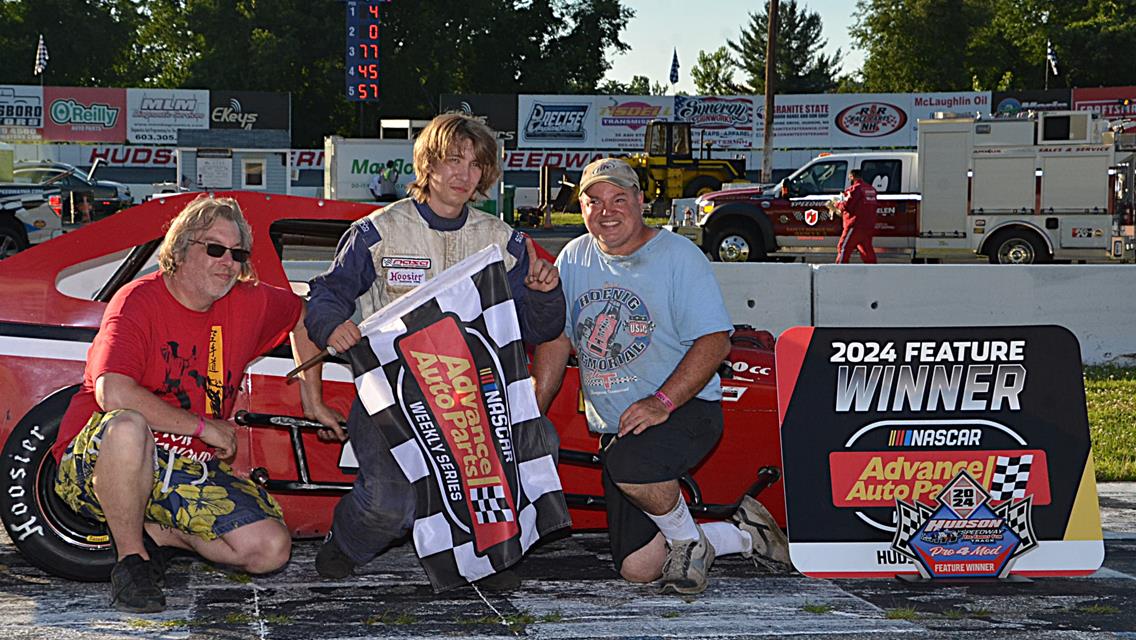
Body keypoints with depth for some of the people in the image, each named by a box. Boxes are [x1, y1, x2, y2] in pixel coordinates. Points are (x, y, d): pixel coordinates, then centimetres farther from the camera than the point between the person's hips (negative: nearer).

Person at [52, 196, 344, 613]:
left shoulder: (249, 303, 3)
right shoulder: (138, 301, -14)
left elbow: (302, 313, 26)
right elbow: (113, 394, -28)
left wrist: (312, 402, 25)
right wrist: (203, 426, -21)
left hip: (191, 471, 5)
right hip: (94, 464, -5)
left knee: (271, 550, -13)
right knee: (127, 426, -42)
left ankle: (156, 532, 9)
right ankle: (130, 556, -18)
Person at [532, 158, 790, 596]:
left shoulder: (678, 255, -7)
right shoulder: (574, 260, 9)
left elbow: (714, 341, -14)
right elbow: (556, 341, 14)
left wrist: (662, 402, -26)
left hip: (687, 409, -6)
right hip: (615, 428, 6)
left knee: (630, 462, -39)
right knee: (637, 569, -1)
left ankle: (690, 540, -7)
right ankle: (744, 535, 24)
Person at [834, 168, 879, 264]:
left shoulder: (855, 189, -11)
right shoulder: (871, 189, 14)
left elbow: (846, 206, -16)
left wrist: (837, 204, 3)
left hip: (856, 225, -8)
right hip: (869, 226, 8)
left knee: (844, 248, -3)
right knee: (867, 250, 15)